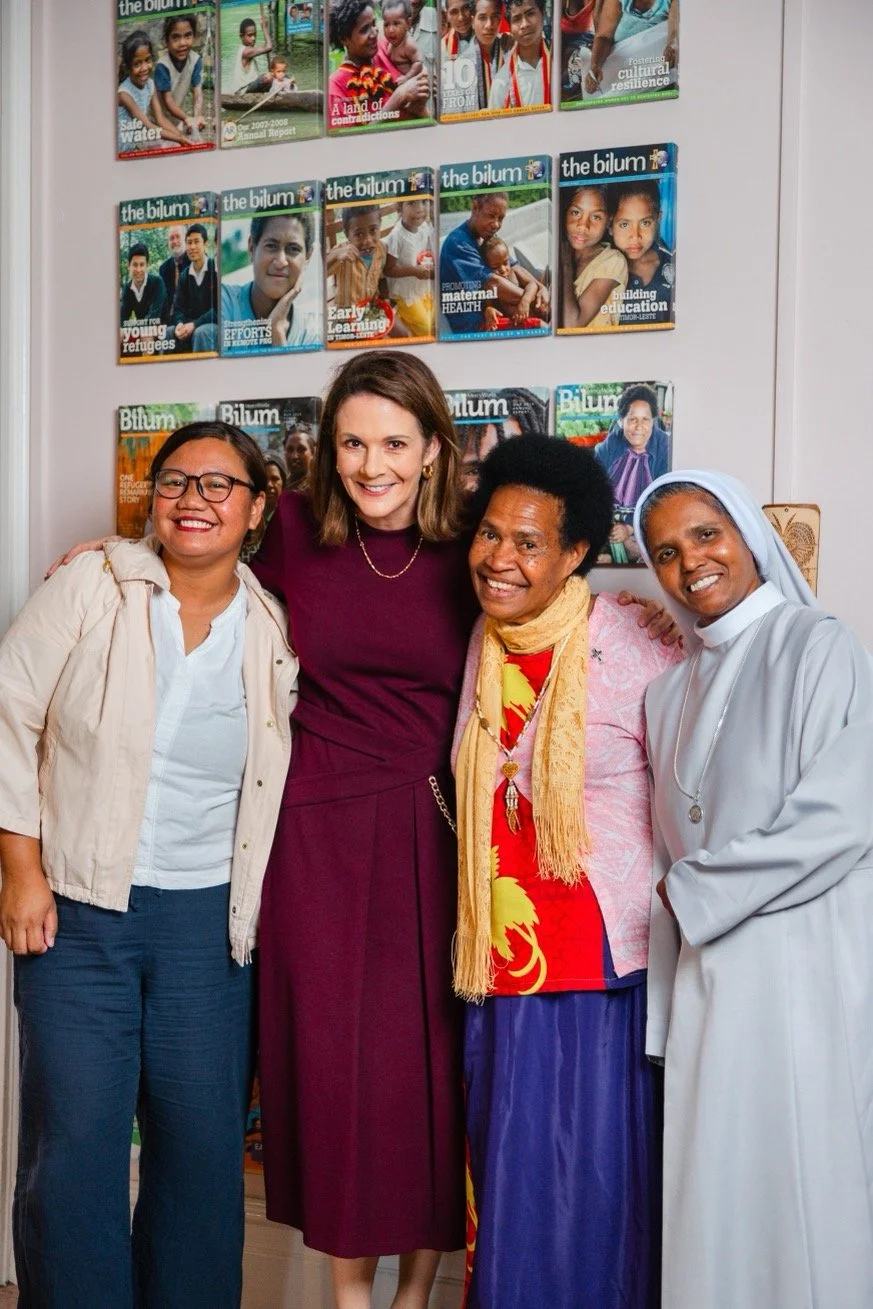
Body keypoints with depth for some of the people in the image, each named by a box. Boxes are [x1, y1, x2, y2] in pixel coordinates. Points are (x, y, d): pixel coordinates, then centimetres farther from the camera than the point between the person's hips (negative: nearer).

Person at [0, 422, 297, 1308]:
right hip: (77, 907, -2)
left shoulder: (273, 629, 2)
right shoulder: (91, 588, -3)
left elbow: (285, 780, 11)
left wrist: (258, 909, 7)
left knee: (204, 1151, 9)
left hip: (210, 921, 2)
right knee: (72, 1152, -1)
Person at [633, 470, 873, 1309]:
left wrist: (697, 890, -8)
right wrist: (665, 1013, 11)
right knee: (715, 1196, 9)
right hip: (706, 979, 6)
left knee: (804, 1188, 2)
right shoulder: (669, 694, 15)